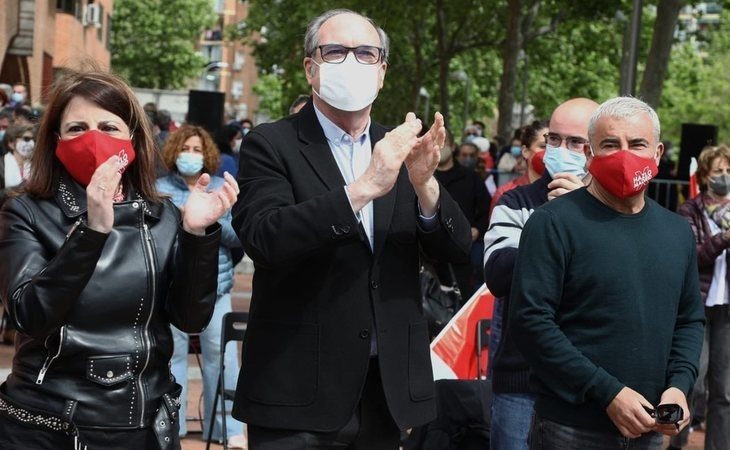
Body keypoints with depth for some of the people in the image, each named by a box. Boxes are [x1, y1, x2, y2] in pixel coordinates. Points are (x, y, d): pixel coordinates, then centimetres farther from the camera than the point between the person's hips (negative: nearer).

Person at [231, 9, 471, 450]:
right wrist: (362, 189, -28)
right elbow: (264, 239, -20)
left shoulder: (400, 148, 9)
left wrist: (424, 182, -17)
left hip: (387, 388, 4)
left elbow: (457, 248, 2)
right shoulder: (271, 144, -4)